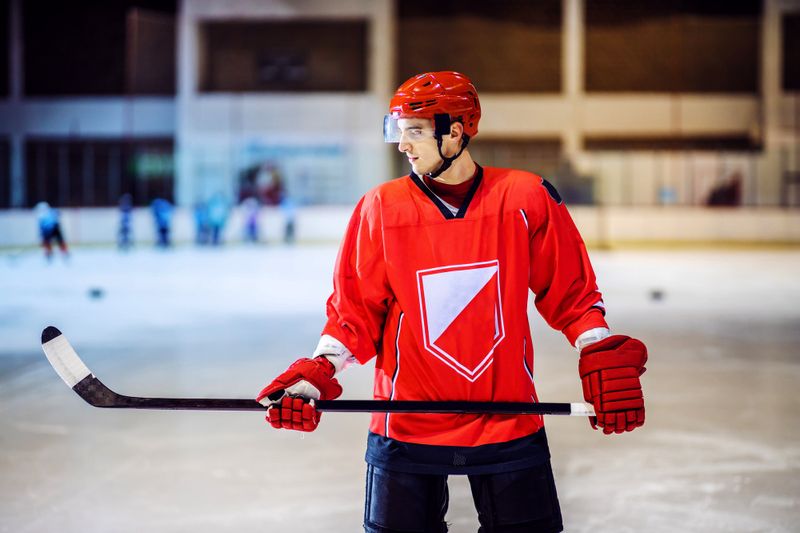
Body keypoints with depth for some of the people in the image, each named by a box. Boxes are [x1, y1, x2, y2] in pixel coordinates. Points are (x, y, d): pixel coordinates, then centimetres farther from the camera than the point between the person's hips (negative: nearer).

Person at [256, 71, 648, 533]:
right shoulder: (381, 209, -4)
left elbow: (571, 294, 3)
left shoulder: (527, 199, -5)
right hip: (406, 424, 0)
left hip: (509, 422, 0)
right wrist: (315, 376, -13)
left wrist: (604, 360, -9)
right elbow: (355, 312, 1)